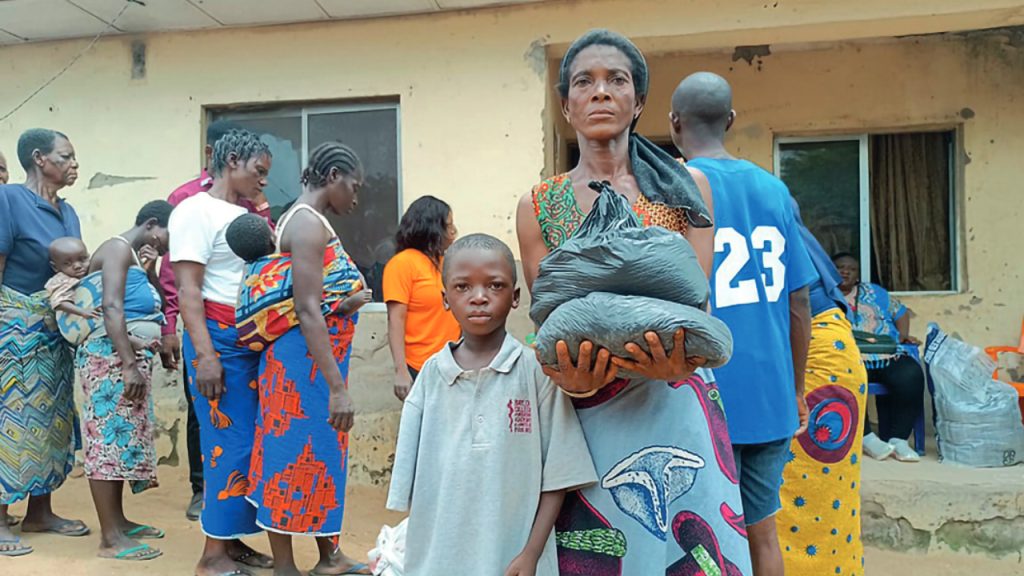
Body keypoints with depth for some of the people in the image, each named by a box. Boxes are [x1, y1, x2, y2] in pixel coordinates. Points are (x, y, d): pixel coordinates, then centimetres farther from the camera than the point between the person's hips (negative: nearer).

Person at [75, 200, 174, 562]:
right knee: (110, 435, -9)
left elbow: (158, 305, 18)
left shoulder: (137, 257, 21)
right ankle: (110, 537, -7)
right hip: (113, 356, -9)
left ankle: (118, 521, 16)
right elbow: (112, 308, -19)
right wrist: (129, 364, -25)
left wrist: (150, 272, 5)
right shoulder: (118, 248, -7)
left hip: (133, 356, 10)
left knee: (125, 435, 9)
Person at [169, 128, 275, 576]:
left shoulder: (246, 216, 17)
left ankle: (233, 540, 19)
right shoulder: (197, 211, -7)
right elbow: (187, 290, -14)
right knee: (232, 443, -6)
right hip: (220, 338, -8)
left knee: (253, 441, 9)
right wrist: (205, 355, -21)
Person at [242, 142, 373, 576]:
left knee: (321, 453, 17)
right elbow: (307, 311, -24)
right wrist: (338, 387, -26)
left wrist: (350, 299, 3)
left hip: (319, 361, 10)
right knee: (293, 457, 1)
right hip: (305, 361, -10)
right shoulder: (309, 223, -16)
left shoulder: (307, 221, 15)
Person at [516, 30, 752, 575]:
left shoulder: (684, 186, 5)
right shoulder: (539, 206, 5)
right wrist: (572, 379, -20)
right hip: (584, 415, 0)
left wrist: (678, 360, -24)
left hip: (674, 404, 0)